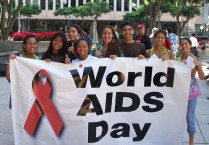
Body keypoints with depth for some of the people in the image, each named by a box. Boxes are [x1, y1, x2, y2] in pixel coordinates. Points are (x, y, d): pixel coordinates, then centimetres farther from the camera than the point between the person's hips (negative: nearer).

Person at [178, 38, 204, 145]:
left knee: (190, 117, 1)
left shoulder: (196, 59, -2)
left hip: (191, 90, -2)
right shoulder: (177, 59, 2)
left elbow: (202, 77, -5)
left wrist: (198, 65, -19)